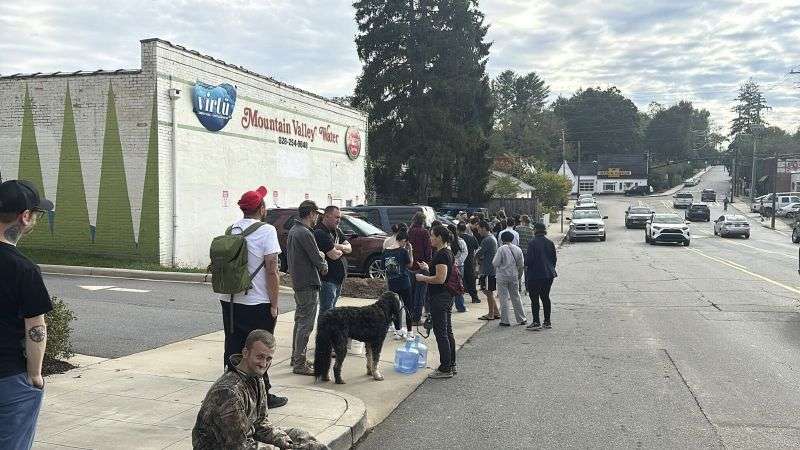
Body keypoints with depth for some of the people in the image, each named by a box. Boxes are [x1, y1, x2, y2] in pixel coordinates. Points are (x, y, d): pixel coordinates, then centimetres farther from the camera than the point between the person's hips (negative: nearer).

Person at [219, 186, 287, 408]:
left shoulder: (231, 229, 6)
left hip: (229, 301, 6)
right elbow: (272, 271, -16)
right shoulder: (266, 230, -12)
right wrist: (274, 305, -10)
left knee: (233, 350, 14)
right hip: (257, 304, -5)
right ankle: (262, 396, 15)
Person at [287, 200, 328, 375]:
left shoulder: (293, 230, 12)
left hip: (297, 282, 10)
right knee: (306, 324, -6)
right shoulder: (305, 233, -19)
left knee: (300, 320, 19)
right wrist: (324, 266, 4)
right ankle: (300, 364, -3)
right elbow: (317, 260, -18)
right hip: (308, 284, -10)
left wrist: (319, 256, 6)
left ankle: (296, 357, 28)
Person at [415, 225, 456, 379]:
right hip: (447, 297, 11)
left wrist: (423, 278, -12)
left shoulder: (441, 254, -18)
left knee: (441, 333, -4)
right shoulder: (448, 252, 13)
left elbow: (440, 279, -24)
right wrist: (428, 269, 16)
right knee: (447, 332, 15)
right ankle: (451, 365, 23)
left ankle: (445, 369, 1)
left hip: (439, 297, -11)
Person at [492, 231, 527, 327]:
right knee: (516, 297, 15)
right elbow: (521, 265, 7)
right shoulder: (517, 249, 3)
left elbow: (495, 263, -15)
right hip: (514, 276, 5)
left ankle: (505, 321, 3)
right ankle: (521, 319, 20)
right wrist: (519, 276, 19)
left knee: (503, 298, 1)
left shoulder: (501, 249, -13)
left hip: (502, 276, -4)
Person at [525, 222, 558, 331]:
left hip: (535, 275, -6)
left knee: (534, 299, -1)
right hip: (548, 275, 6)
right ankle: (547, 321, 18)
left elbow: (529, 259, -15)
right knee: (545, 297, 13)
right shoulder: (550, 243, 5)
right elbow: (554, 258, 11)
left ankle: (536, 323, -2)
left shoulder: (532, 243, -14)